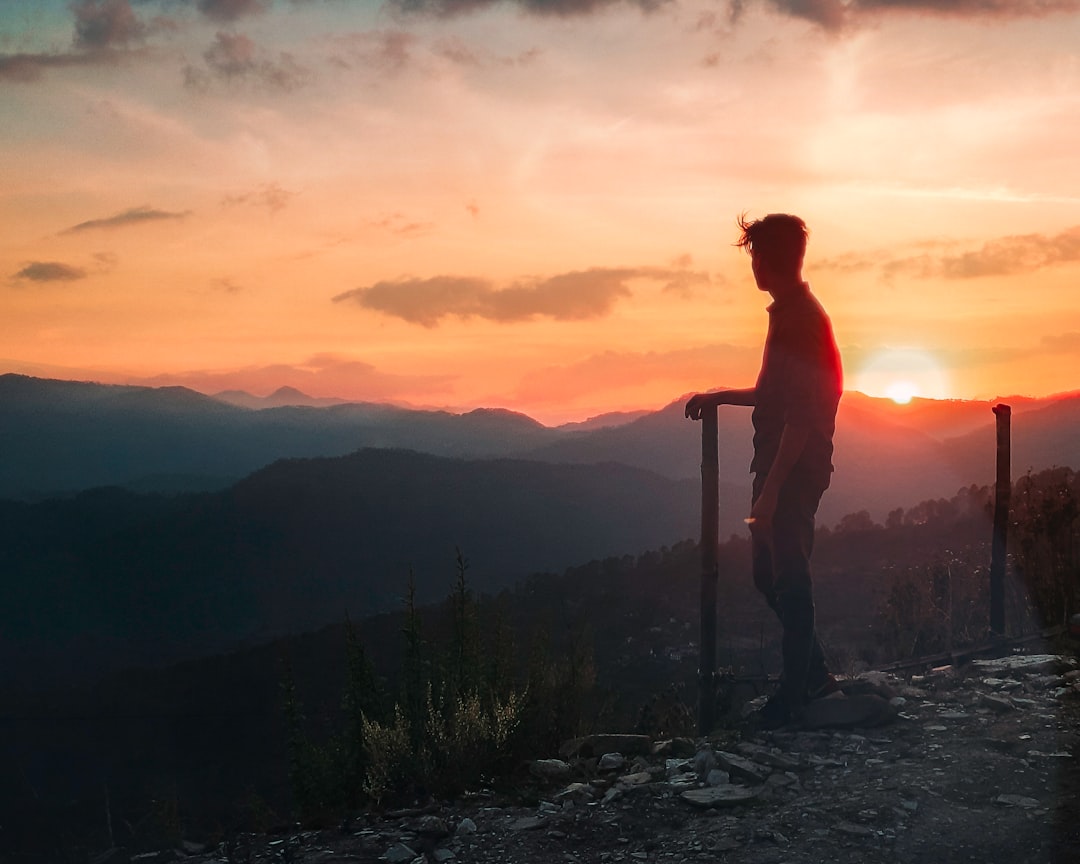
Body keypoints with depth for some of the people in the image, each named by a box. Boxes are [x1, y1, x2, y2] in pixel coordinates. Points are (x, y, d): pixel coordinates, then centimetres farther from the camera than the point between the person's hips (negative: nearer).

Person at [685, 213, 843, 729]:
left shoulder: (800, 320, -17)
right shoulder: (794, 314, 15)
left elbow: (801, 414, -22)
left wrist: (771, 487, -23)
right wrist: (721, 396, 28)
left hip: (793, 472, -10)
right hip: (781, 468, 10)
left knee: (787, 577, -2)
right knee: (769, 573, 15)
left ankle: (793, 694, 8)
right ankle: (813, 674, 26)